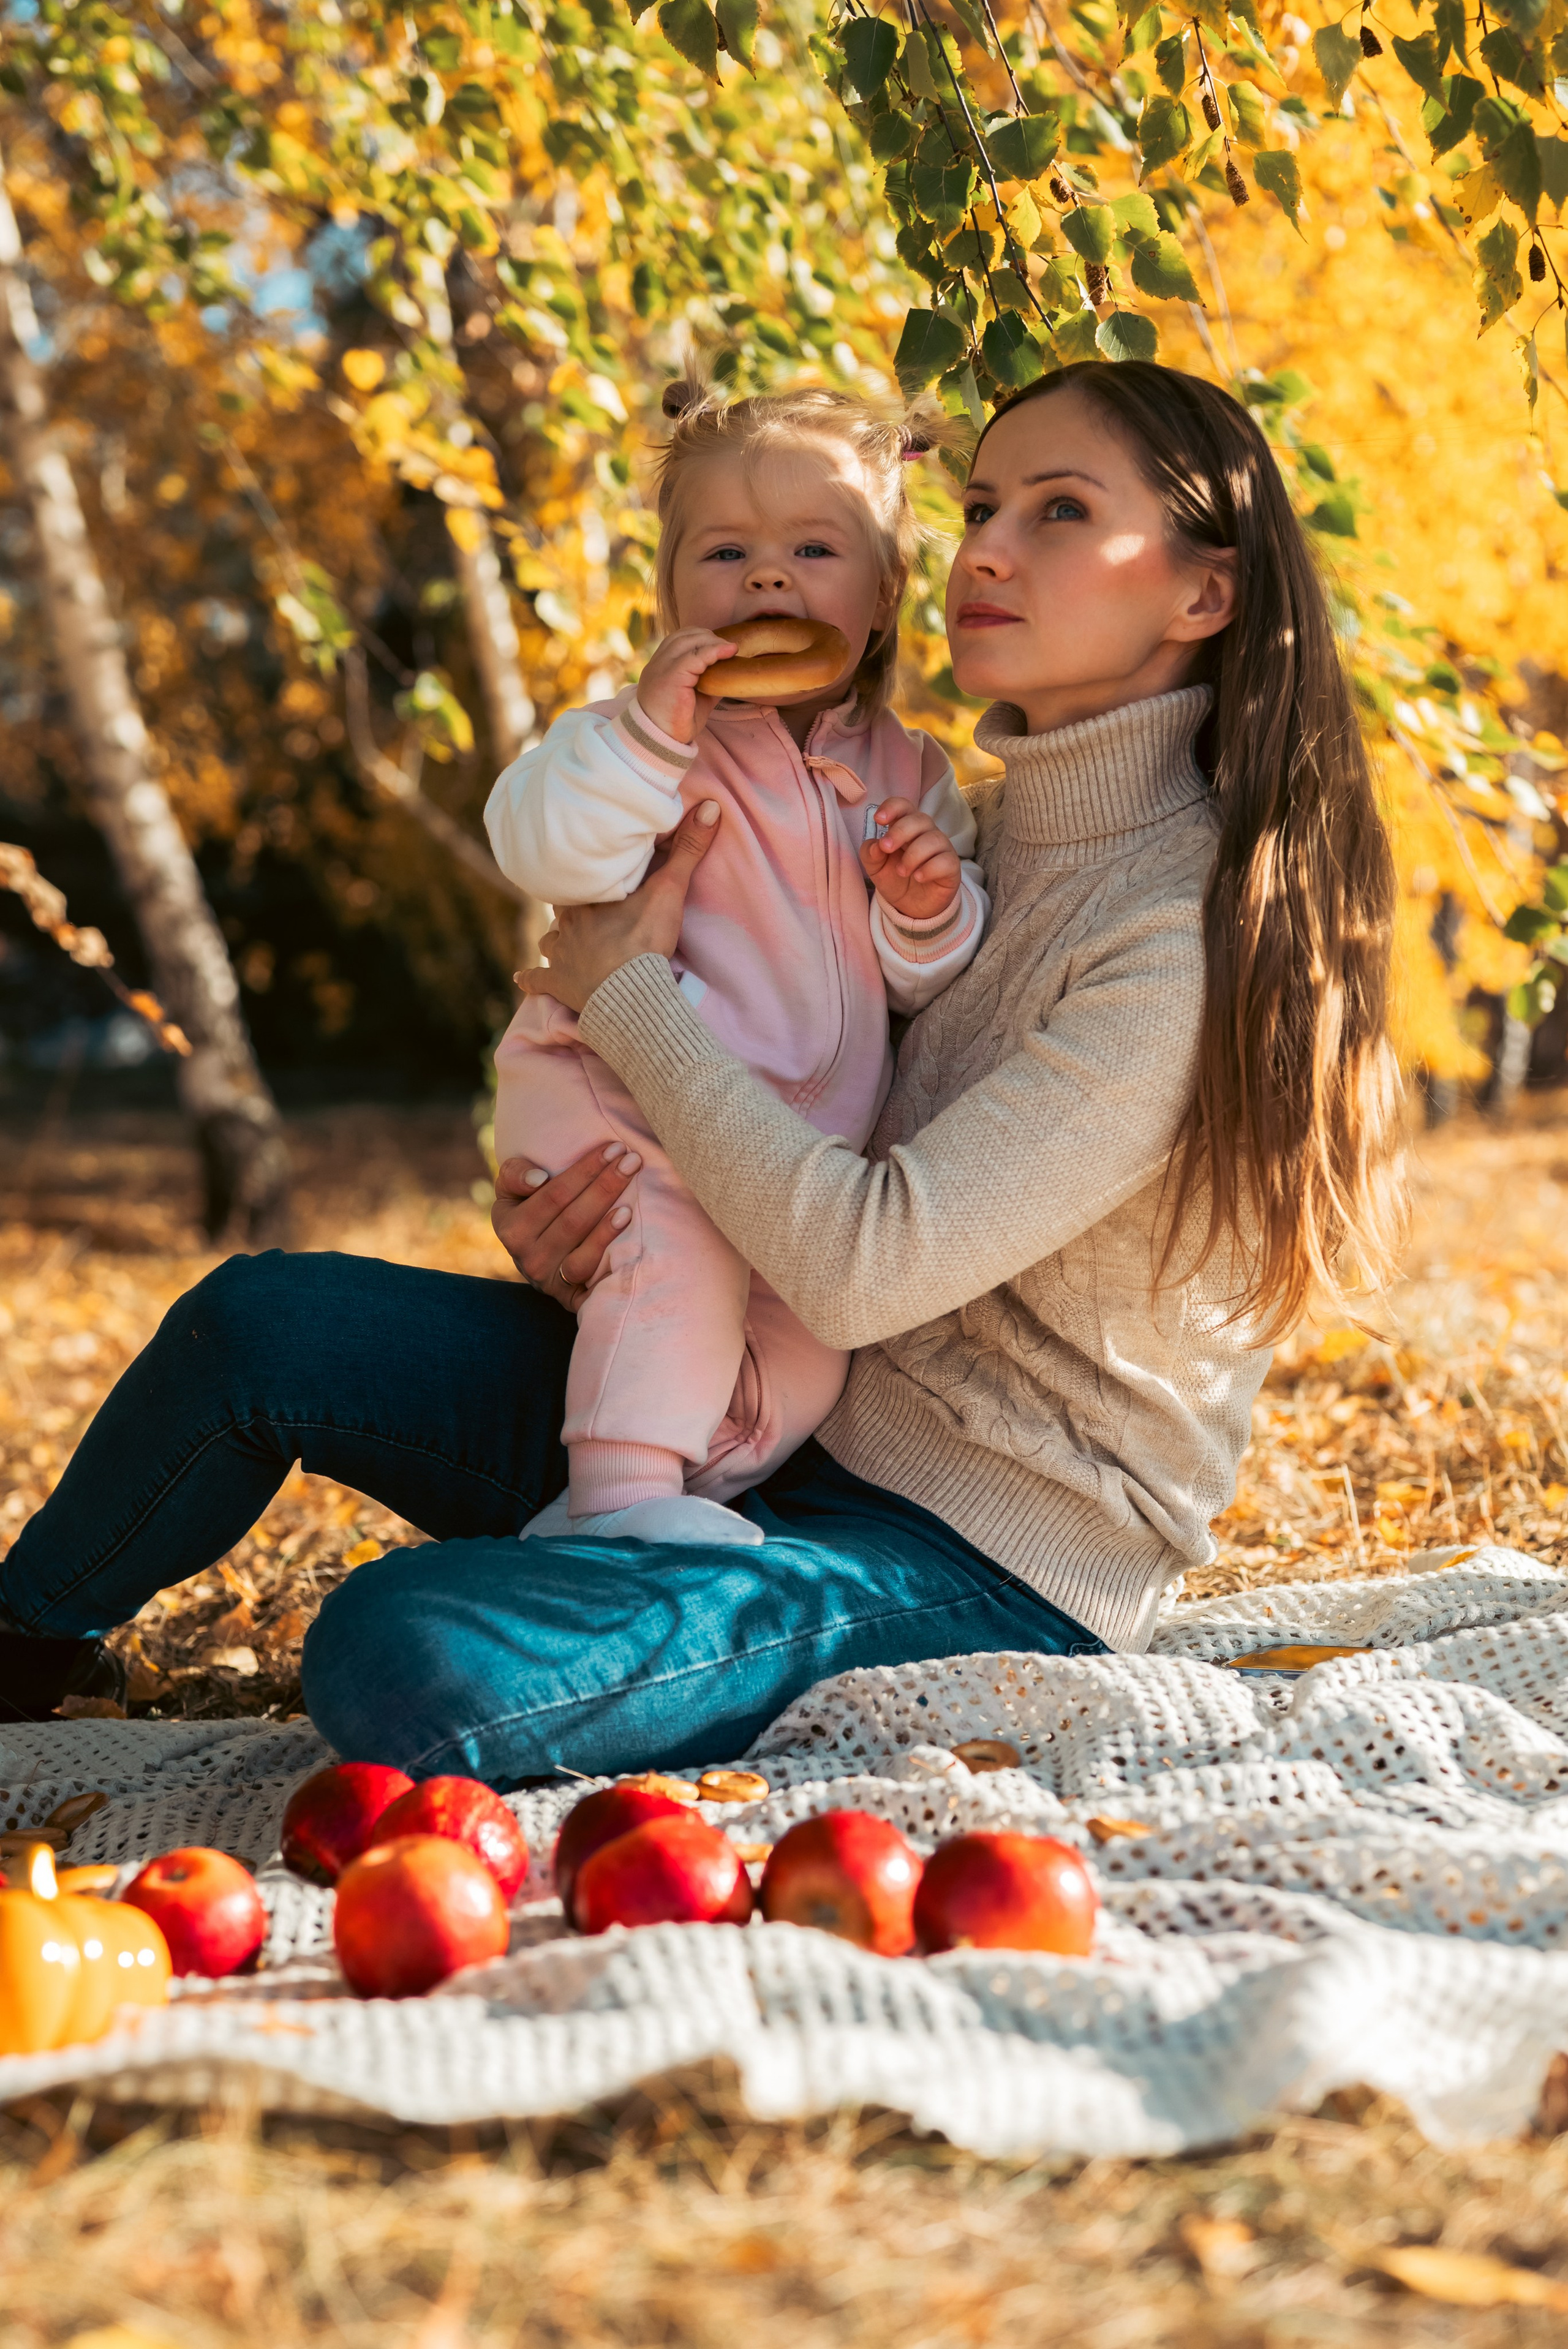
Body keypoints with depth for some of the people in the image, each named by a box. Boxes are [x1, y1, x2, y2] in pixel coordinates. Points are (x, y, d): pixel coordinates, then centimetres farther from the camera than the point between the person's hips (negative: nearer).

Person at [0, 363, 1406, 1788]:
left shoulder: (1205, 937, -21)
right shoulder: (981, 837, 7)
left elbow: (864, 1265, -26)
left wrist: (628, 992, -15)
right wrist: (566, 1232, -4)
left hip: (980, 1569, -8)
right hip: (794, 1431, 8)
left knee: (400, 1652, -27)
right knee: (264, 1325, -5)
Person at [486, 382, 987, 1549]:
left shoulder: (909, 772, 7)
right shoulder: (644, 733, -5)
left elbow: (928, 981, 9)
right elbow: (545, 852, -23)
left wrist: (934, 910, -13)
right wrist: (647, 733, -33)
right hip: (618, 1103, -5)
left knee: (810, 1345, 1)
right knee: (677, 1250, -30)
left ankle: (689, 1483, 17)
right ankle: (623, 1487, -19)